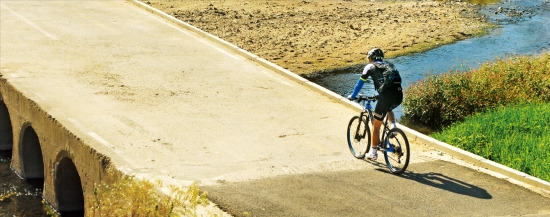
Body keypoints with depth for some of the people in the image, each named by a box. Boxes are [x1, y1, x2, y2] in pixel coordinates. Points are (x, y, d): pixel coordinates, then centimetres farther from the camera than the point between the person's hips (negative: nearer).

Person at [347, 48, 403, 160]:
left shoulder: (370, 67, 14)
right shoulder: (389, 65, 28)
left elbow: (360, 83, 16)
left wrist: (352, 96, 31)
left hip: (386, 96, -5)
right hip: (399, 95, 5)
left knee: (376, 125, 9)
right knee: (389, 109, 39)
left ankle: (373, 152, 14)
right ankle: (393, 126, 13)